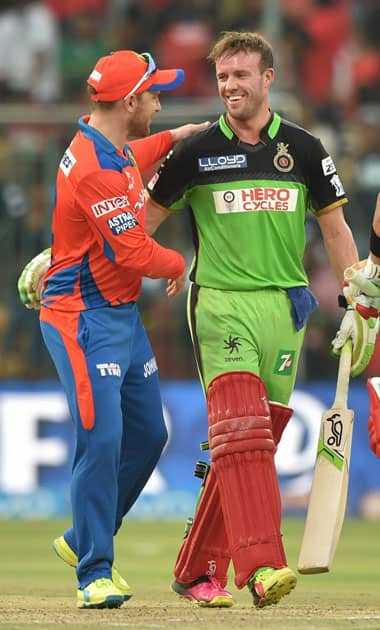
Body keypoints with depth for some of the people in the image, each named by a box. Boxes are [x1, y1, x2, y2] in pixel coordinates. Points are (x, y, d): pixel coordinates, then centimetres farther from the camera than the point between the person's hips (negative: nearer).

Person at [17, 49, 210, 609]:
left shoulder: (105, 143, 8)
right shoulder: (95, 169, -24)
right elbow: (135, 253, -23)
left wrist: (172, 138, 28)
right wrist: (178, 265, -4)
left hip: (123, 312, 10)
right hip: (84, 317, -10)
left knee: (148, 434, 14)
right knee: (102, 439, -15)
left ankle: (83, 540, 28)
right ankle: (94, 573, -10)